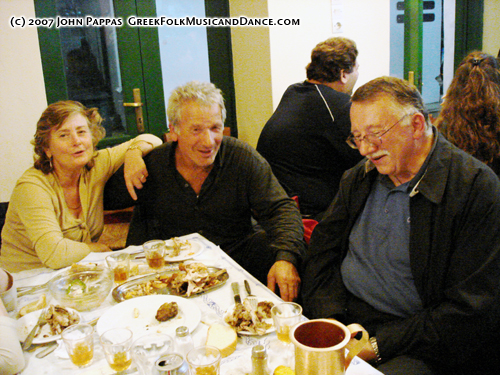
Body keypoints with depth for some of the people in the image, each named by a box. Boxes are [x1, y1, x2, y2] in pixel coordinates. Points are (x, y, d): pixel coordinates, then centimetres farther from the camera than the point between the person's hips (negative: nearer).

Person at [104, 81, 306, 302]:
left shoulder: (243, 158, -7)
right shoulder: (151, 165, -7)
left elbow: (281, 209, -9)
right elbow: (105, 198, 6)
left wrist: (286, 258, -28)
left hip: (236, 254, 1)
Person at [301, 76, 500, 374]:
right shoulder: (358, 178, 8)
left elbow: (472, 311, -14)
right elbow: (322, 251, 9)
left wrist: (378, 345, -16)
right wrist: (328, 321, -8)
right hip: (343, 323, 5)